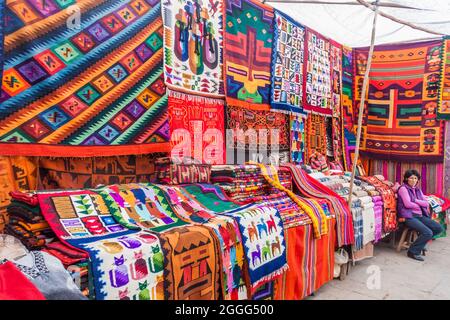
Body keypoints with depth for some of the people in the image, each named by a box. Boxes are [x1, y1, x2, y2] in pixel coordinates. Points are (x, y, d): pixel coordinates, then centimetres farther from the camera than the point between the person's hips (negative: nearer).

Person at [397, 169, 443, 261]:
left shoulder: (417, 189, 18)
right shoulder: (403, 188, -5)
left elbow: (426, 203, 7)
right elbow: (408, 204, -15)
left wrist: (415, 200, -9)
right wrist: (420, 205, 1)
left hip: (420, 215, 8)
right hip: (409, 216, -8)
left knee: (438, 228, -3)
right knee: (428, 233, -24)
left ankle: (420, 242, 15)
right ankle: (413, 251, -6)